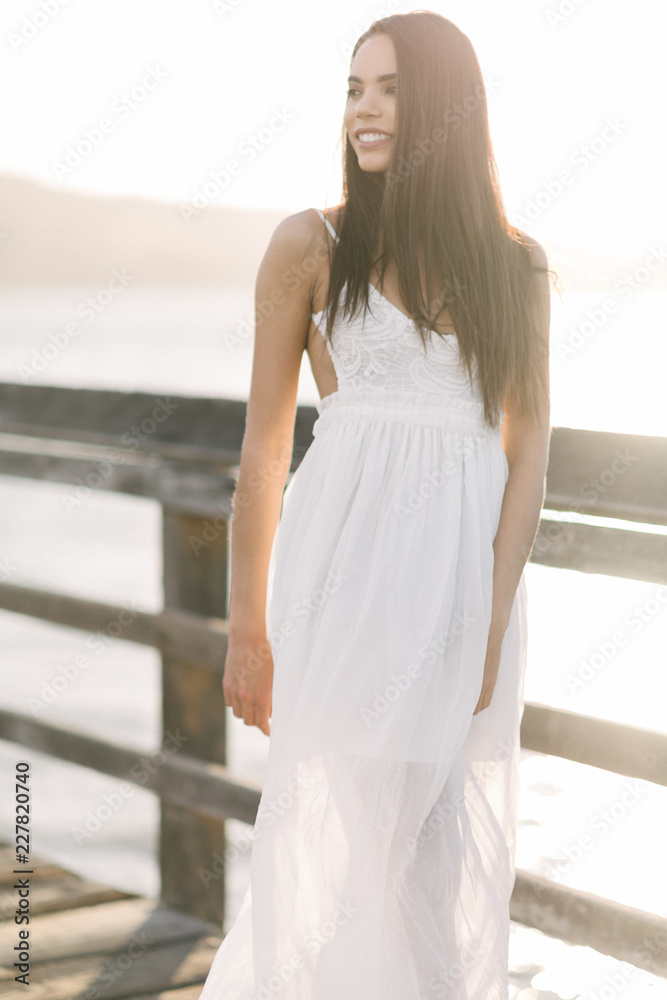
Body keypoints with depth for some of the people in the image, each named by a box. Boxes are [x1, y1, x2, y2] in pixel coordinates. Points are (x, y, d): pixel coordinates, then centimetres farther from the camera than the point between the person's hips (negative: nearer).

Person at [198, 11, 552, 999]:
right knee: (338, 837, -2)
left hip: (472, 565, 3)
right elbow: (266, 443, 3)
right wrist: (248, 627, 3)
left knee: (455, 860, 6)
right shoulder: (312, 245, 2)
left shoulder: (516, 265, 8)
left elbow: (528, 447, 5)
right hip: (348, 561, -2)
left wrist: (493, 624, -5)